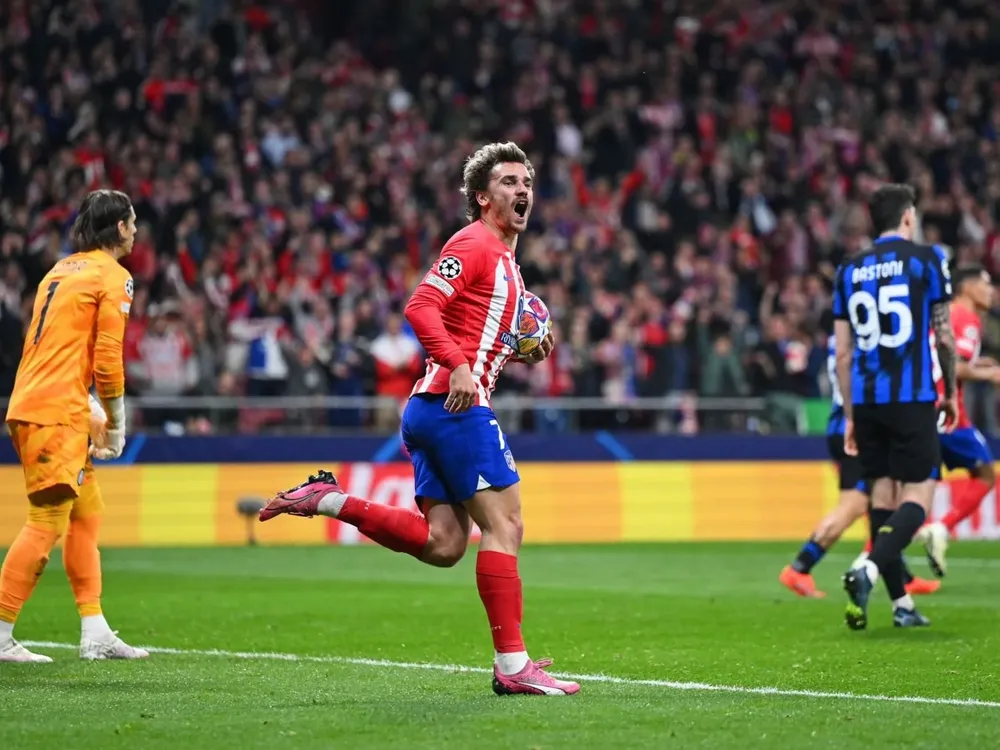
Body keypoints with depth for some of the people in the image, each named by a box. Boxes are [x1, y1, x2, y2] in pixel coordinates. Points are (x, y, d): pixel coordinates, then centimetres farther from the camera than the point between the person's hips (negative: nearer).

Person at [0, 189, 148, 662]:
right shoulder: (112, 276, -5)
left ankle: (95, 632, 14)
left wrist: (89, 406, 20)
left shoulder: (61, 271, 21)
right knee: (47, 522, -9)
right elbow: (107, 359, -10)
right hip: (54, 415, -9)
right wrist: (117, 425, 1)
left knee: (87, 513, 13)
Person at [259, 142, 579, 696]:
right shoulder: (474, 244, -6)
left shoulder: (502, 257, 24)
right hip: (457, 406, -10)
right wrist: (459, 367, -28)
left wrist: (521, 353, 15)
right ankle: (512, 665, -10)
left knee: (442, 543, 3)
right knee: (503, 524, -10)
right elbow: (420, 308, -18)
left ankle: (327, 499, 7)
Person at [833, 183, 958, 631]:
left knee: (882, 496, 10)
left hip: (866, 400, 5)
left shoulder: (848, 271, 11)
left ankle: (902, 605, 11)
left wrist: (850, 415, 16)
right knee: (918, 497, -4)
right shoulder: (927, 258, 0)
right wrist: (951, 392, 13)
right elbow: (943, 336, 0)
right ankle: (868, 571, -27)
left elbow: (843, 353, 11)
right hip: (913, 398, -5)